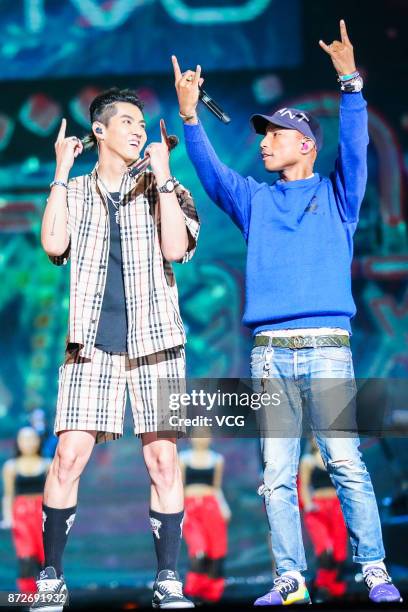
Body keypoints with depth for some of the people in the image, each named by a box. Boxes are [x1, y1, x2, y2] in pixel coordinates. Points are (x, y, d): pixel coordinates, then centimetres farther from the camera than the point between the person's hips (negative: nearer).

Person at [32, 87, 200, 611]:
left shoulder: (162, 190, 10)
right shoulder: (74, 193, 13)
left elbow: (177, 247, -9)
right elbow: (53, 245, -6)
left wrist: (161, 175, -7)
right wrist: (61, 173, -2)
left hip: (153, 338, 0)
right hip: (91, 342, 0)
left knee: (162, 458, -4)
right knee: (70, 454, -8)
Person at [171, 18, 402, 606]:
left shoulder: (336, 195, 11)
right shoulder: (255, 200, 20)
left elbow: (355, 147, -4)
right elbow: (211, 171, 8)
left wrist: (350, 82, -16)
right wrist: (190, 116, -5)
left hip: (326, 345, -3)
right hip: (269, 352, 4)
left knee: (344, 460, -10)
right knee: (277, 473, 1)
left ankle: (375, 571, -6)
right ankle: (290, 580, 4)